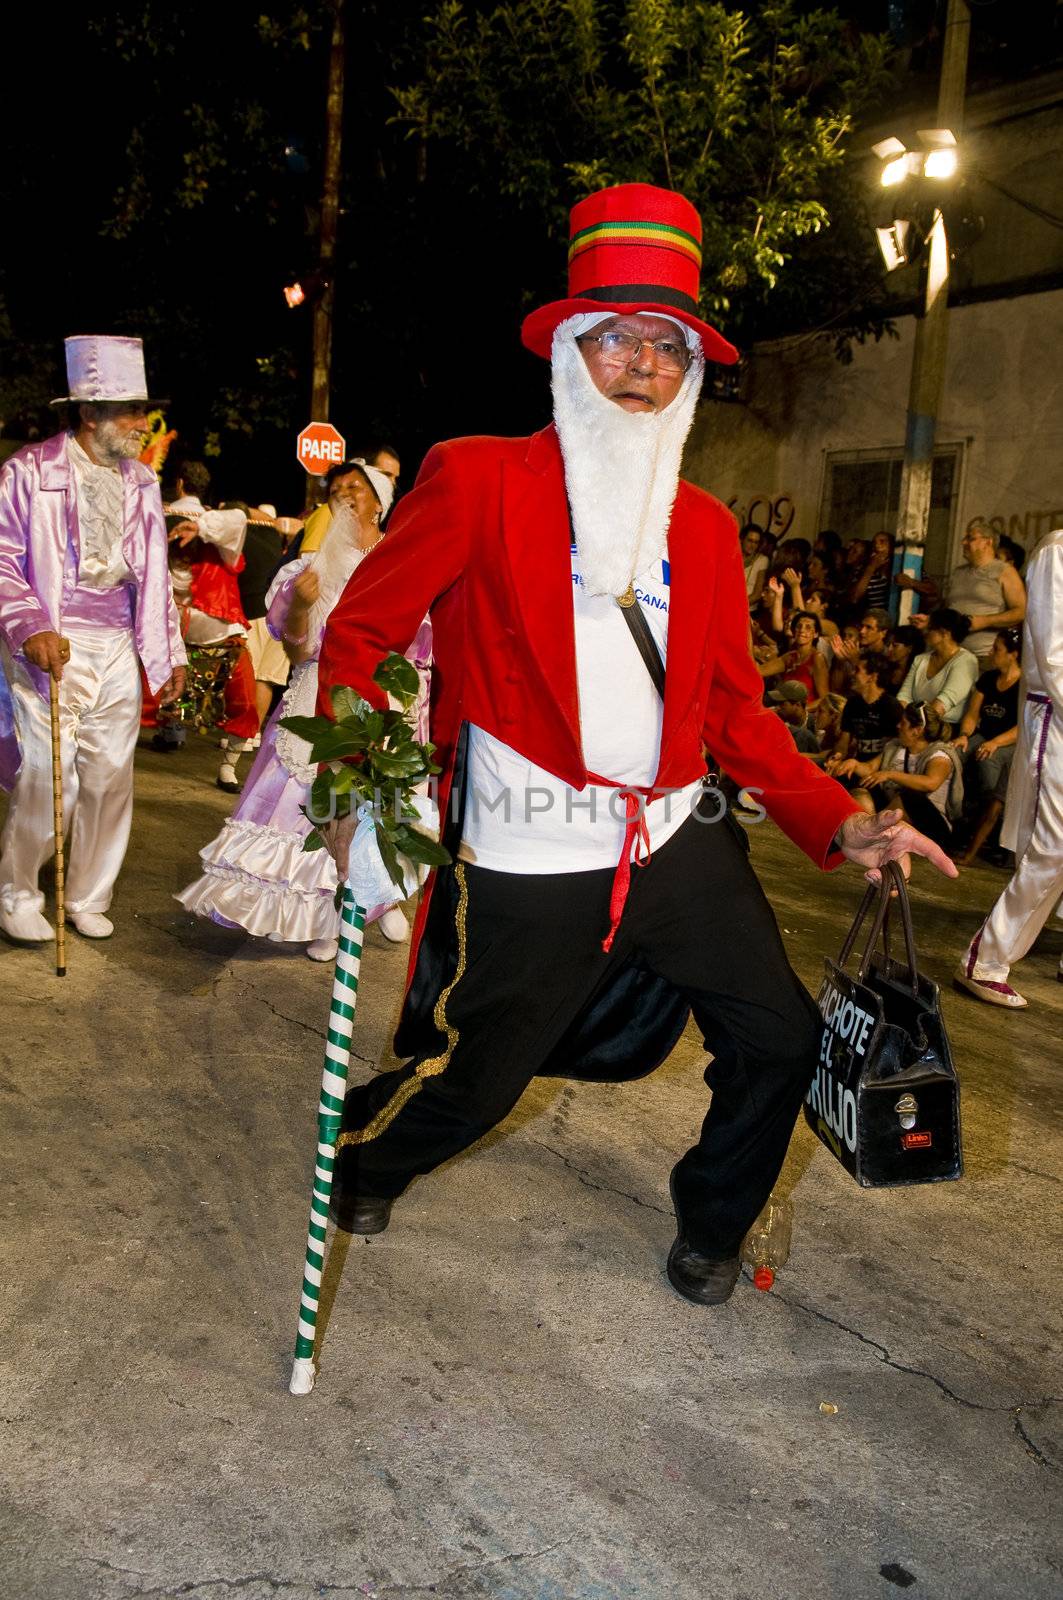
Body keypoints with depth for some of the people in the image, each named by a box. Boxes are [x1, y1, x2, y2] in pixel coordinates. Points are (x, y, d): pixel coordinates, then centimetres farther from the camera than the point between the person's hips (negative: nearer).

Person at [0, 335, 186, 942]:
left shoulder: (141, 481, 14)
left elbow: (154, 574, 18)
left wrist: (170, 654, 15)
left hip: (118, 651, 5)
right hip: (52, 648, -5)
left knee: (111, 777, 6)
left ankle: (89, 898, 24)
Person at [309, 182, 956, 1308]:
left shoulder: (704, 526, 10)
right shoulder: (477, 480, -5)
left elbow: (734, 705, 11)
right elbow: (360, 631, -4)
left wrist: (839, 823, 0)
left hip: (680, 841, 5)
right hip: (526, 862, -4)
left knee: (779, 1038, 6)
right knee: (469, 1085, 8)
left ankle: (711, 1229, 35)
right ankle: (361, 1157, 44)